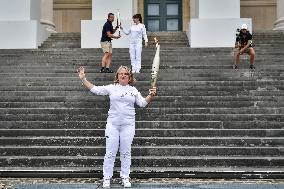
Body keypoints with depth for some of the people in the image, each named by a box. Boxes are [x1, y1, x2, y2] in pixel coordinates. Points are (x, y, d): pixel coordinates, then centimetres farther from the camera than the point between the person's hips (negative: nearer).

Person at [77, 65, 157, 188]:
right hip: (112, 124, -1)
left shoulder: (133, 90, 10)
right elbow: (95, 89, 6)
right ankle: (107, 178, 10)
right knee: (110, 152, 0)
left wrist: (151, 96, -6)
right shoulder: (111, 88, 6)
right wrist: (83, 79, 0)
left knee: (126, 152, 5)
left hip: (128, 125, 1)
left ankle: (125, 178, 16)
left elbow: (143, 103, 11)